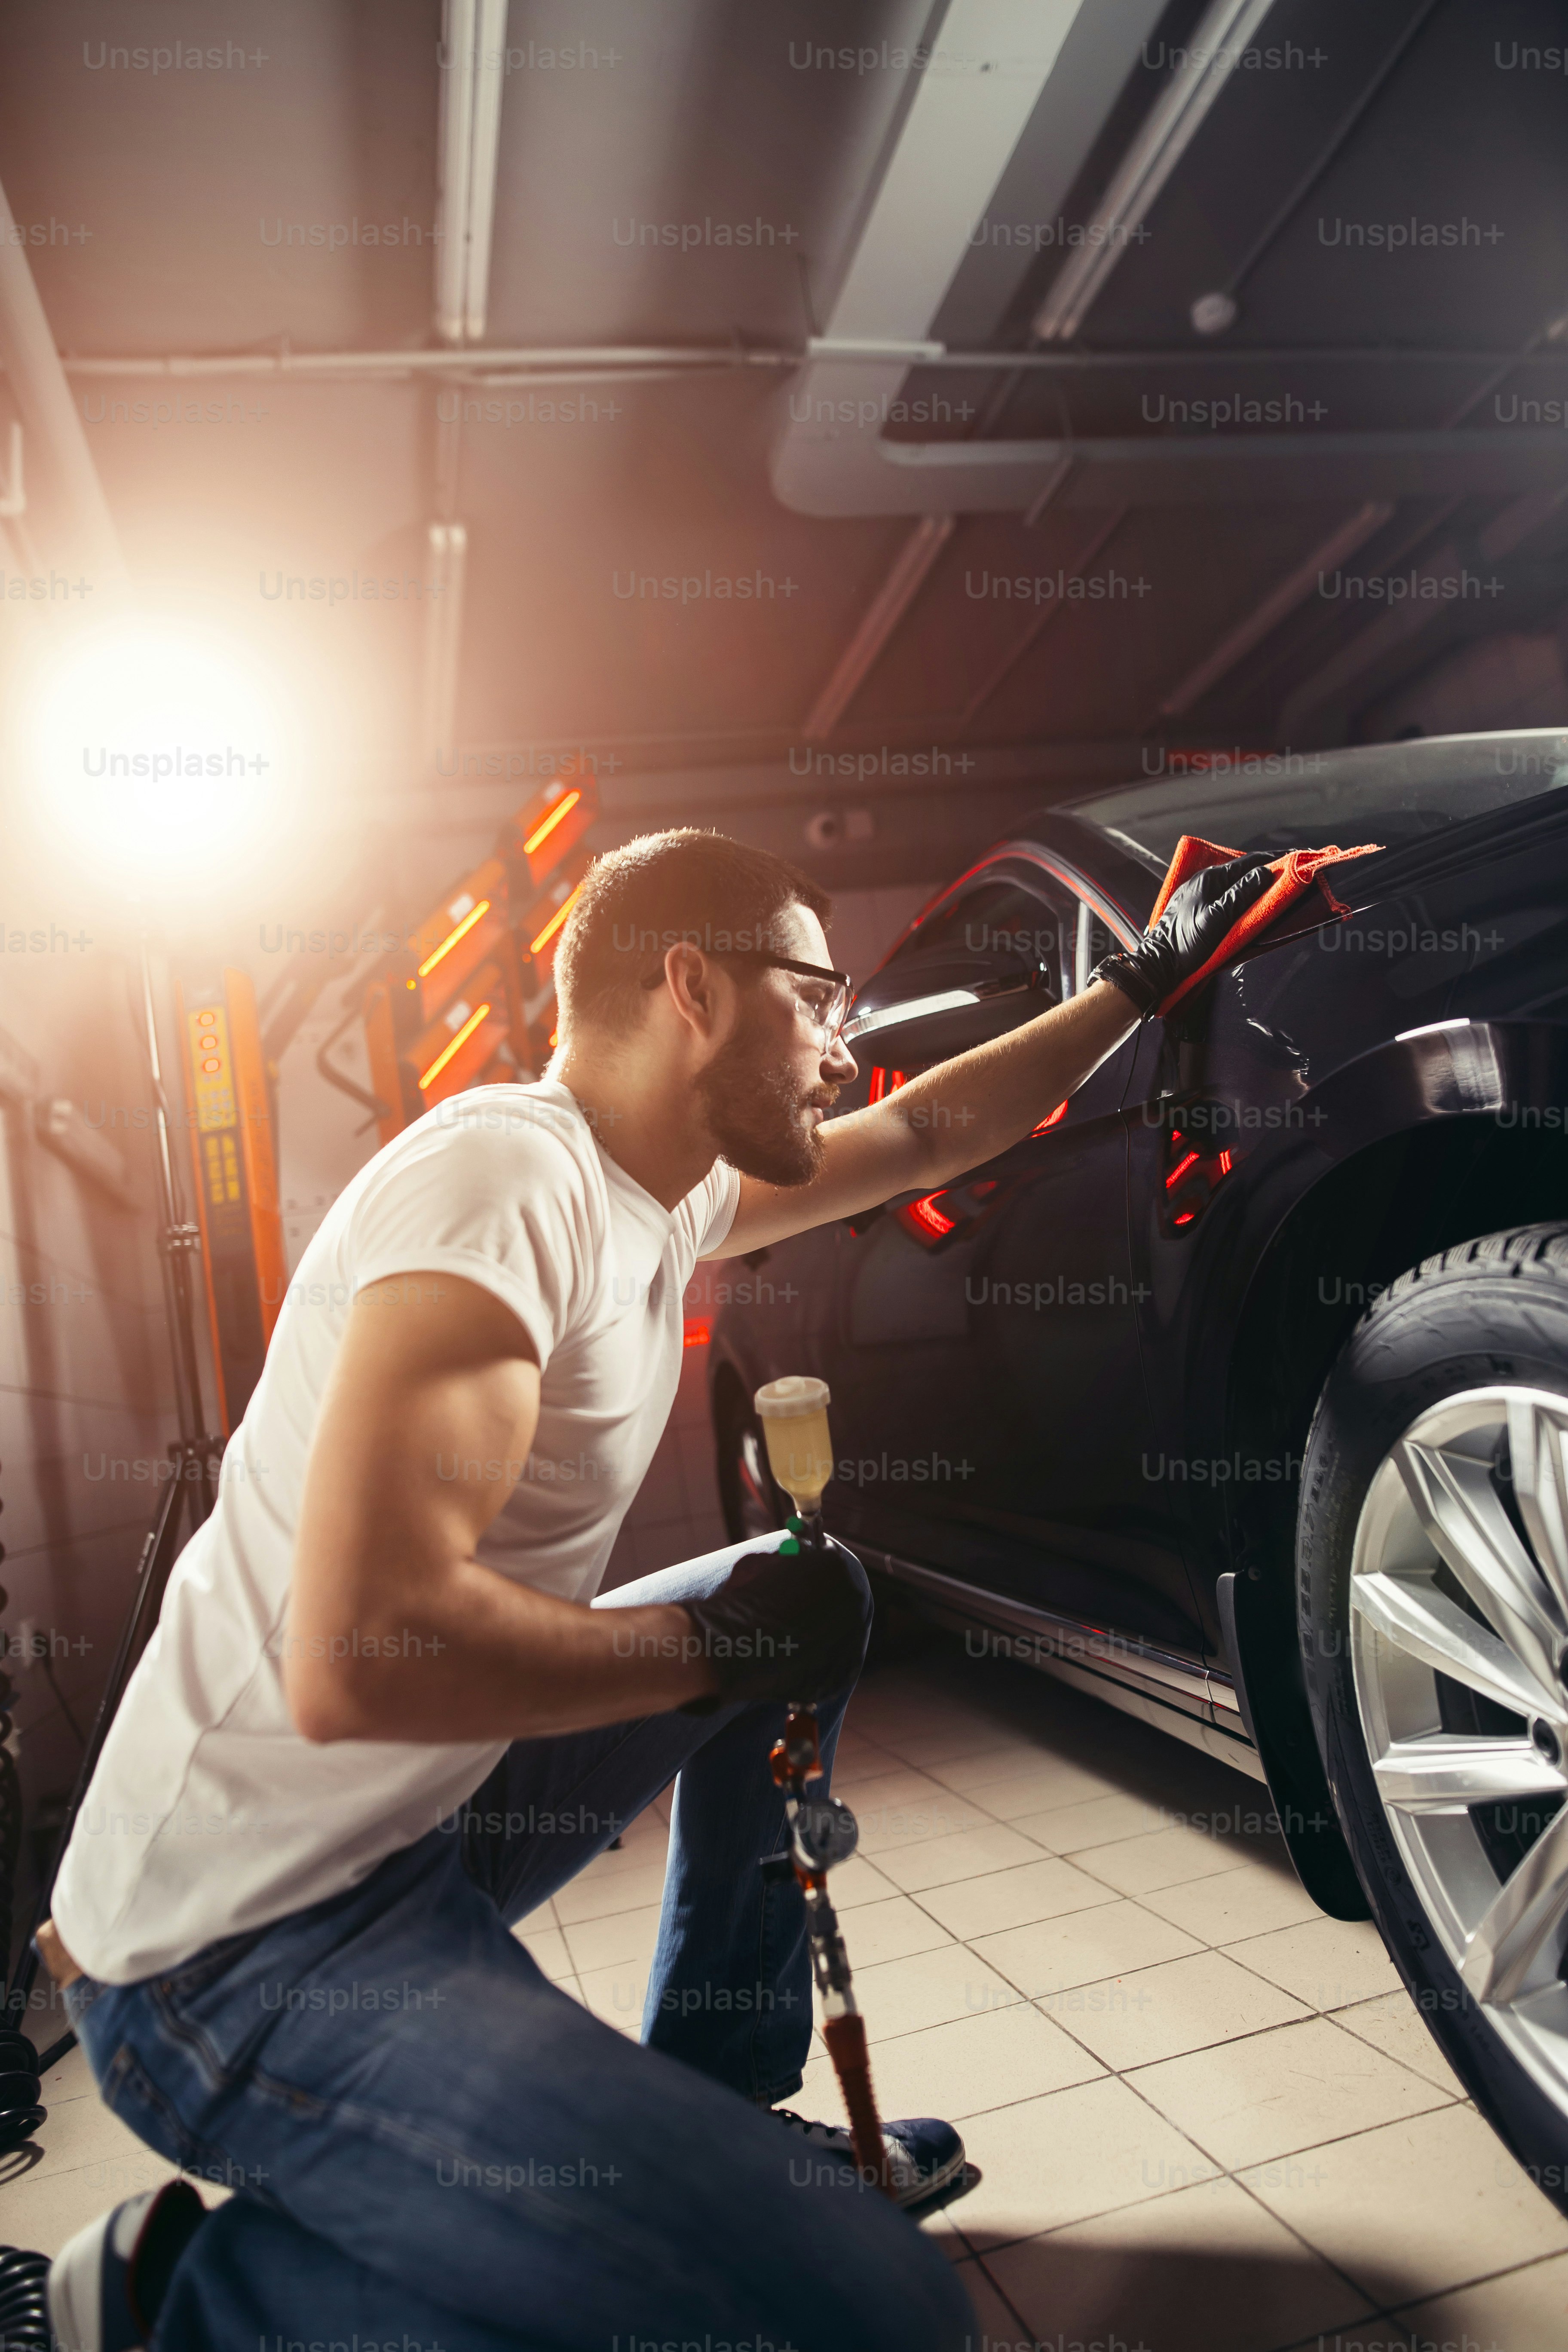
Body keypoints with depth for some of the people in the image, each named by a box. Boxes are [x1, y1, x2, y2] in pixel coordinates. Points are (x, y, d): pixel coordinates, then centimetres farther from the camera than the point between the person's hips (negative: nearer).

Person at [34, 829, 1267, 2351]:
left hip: (416, 1822, 10)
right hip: (245, 1954, -10)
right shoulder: (504, 1180, -23)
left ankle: (722, 2109, 23)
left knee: (811, 1607, 17)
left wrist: (1143, 983, 26)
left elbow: (923, 1135, 21)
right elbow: (356, 1659, -32)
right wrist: (718, 1642, -18)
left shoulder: (656, 1193, 6)